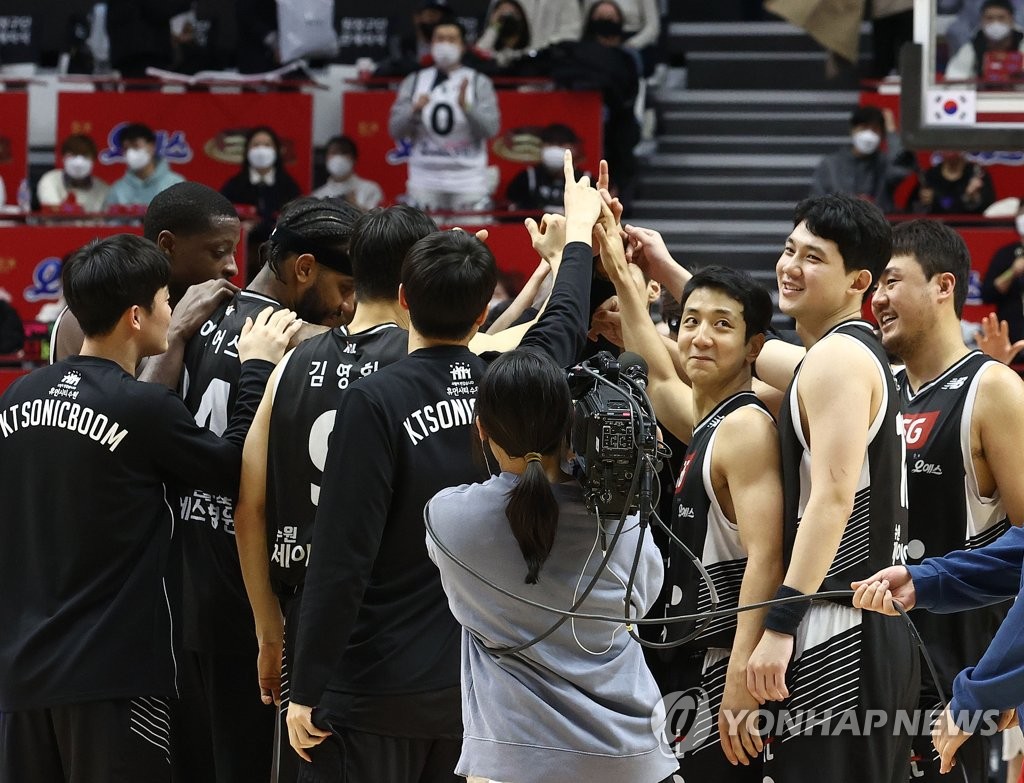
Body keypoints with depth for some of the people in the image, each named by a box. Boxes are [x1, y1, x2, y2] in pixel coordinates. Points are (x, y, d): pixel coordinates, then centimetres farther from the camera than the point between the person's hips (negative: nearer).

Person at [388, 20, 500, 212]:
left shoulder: (479, 83, 4)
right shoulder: (414, 82, 10)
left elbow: (490, 128, -7)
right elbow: (395, 130, 5)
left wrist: (466, 106, -23)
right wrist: (414, 111, -14)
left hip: (469, 180, -2)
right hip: (424, 179, 2)